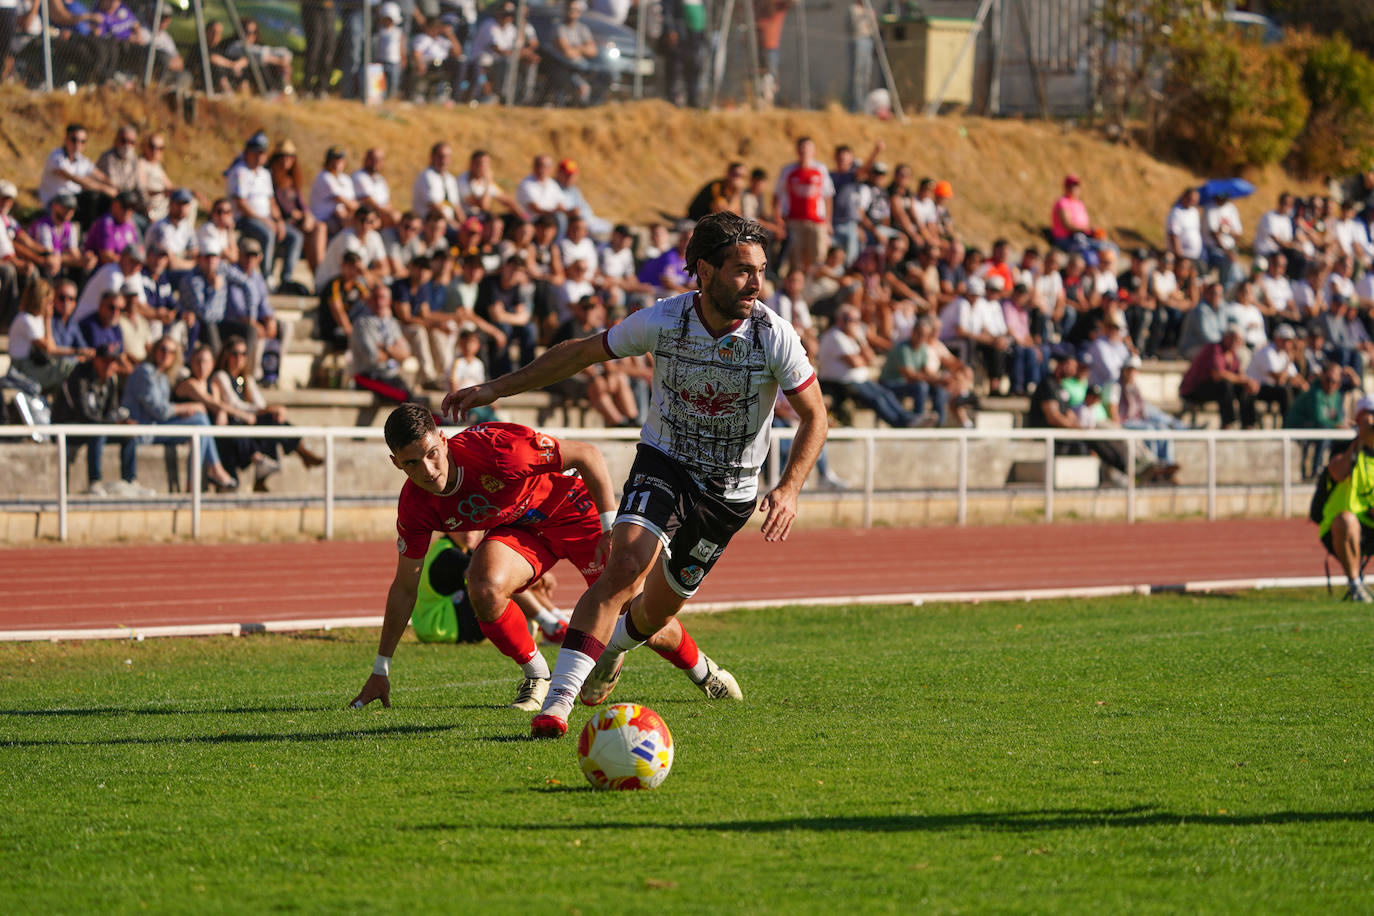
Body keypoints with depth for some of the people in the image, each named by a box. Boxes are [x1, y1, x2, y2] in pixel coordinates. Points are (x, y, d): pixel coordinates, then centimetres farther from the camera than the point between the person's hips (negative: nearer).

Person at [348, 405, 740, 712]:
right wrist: (380, 670, -5)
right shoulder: (415, 507, -20)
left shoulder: (494, 447, -36)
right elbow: (404, 588, -6)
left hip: (574, 510, -3)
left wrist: (612, 527, -27)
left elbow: (586, 455, -23)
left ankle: (700, 667, 28)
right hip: (519, 530, 3)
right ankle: (537, 678, -5)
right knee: (484, 587, -30)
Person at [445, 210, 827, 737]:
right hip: (663, 462, -1)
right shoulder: (662, 321, -17)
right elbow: (582, 353, -3)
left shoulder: (775, 336, -19)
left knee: (655, 613, 9)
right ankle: (558, 700, -26)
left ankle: (615, 644, 47)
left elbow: (814, 416, -8)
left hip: (731, 491, 1)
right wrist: (494, 390, -2)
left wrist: (789, 489, -23)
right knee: (626, 567, -27)